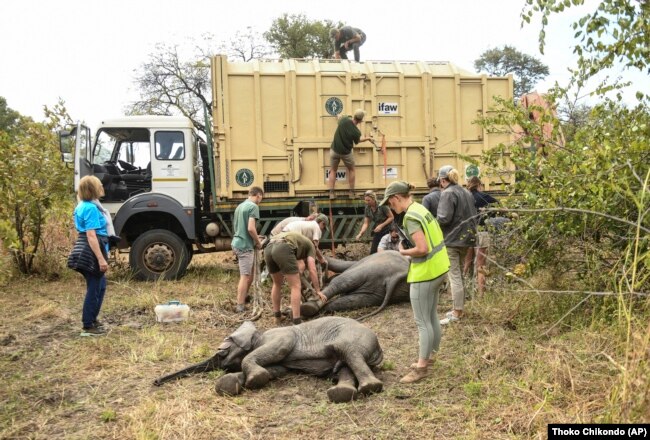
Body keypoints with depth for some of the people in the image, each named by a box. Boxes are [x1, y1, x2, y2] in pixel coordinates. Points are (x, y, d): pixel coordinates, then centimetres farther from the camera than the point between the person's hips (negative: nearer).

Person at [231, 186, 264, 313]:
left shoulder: (239, 206, 16)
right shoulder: (253, 206, -12)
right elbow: (251, 228, -22)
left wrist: (255, 238, 24)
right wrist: (258, 242, -7)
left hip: (237, 243, 9)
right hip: (245, 245, -9)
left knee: (249, 275, 20)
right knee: (245, 276, -4)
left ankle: (244, 299, 30)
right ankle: (240, 306, 0)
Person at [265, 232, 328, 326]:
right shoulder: (310, 246, 27)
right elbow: (312, 270, 14)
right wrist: (318, 291, 17)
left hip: (269, 249, 7)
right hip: (283, 251, -7)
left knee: (277, 284, 29)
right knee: (296, 287, 5)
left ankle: (277, 316, 36)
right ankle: (297, 323, 1)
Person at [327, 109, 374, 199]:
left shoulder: (344, 119, -16)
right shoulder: (356, 131, -20)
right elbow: (357, 141, 2)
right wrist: (367, 138, 18)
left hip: (334, 150, 2)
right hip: (346, 153, -2)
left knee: (333, 171, 15)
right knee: (351, 170, 19)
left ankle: (331, 193, 8)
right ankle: (352, 193, 18)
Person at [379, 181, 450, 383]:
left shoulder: (410, 217, -19)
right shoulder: (421, 209, 9)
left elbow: (422, 249, -26)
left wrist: (404, 252, -10)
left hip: (425, 273, -10)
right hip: (437, 269, 10)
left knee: (422, 321, 0)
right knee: (431, 317, 18)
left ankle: (422, 367, 10)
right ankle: (429, 358, 30)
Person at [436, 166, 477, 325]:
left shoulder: (447, 193, -15)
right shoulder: (466, 192, 12)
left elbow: (444, 218, -22)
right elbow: (473, 215, 17)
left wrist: (434, 222, -3)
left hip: (452, 240, -8)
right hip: (466, 238, 9)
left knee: (454, 276, -4)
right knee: (459, 274, 17)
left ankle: (457, 313, -1)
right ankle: (458, 308, 25)